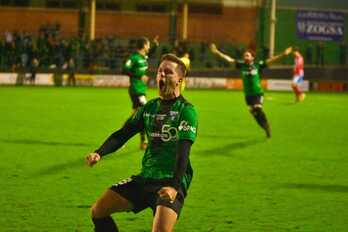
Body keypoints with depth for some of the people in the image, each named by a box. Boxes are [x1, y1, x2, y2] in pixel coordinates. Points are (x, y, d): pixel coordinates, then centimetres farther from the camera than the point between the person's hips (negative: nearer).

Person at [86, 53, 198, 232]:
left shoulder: (186, 111, -8)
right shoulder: (150, 107, 12)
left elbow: (183, 151, -20)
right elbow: (122, 134, 12)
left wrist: (174, 186, -34)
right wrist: (99, 153, -8)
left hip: (171, 183, -7)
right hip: (146, 177, 7)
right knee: (98, 210, 3)